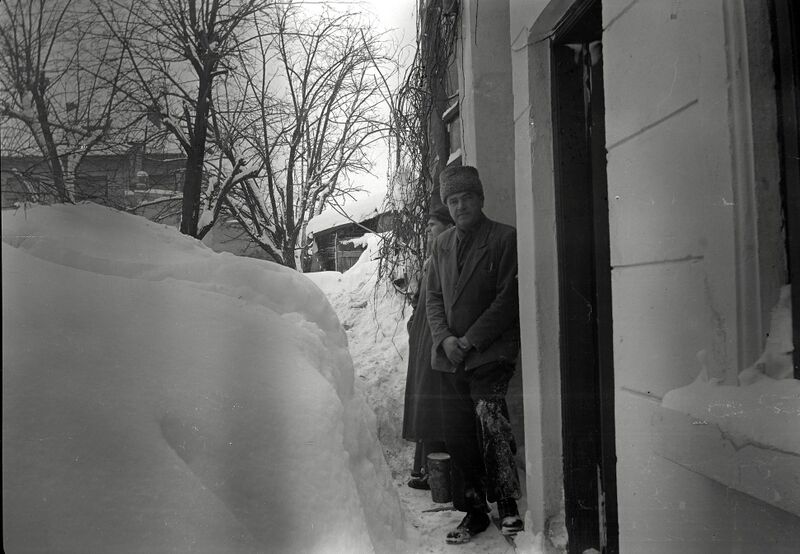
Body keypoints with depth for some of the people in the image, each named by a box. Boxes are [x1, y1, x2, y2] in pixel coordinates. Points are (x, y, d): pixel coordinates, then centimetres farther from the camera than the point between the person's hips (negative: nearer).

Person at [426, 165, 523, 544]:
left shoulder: (505, 238, -2)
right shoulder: (441, 245, 14)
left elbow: (508, 298, -8)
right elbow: (433, 297, 13)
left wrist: (470, 340, -12)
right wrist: (444, 339, -5)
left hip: (490, 353, -5)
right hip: (450, 357, 5)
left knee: (489, 414, -22)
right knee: (459, 438, 7)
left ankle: (507, 504, -3)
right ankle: (474, 512, 22)